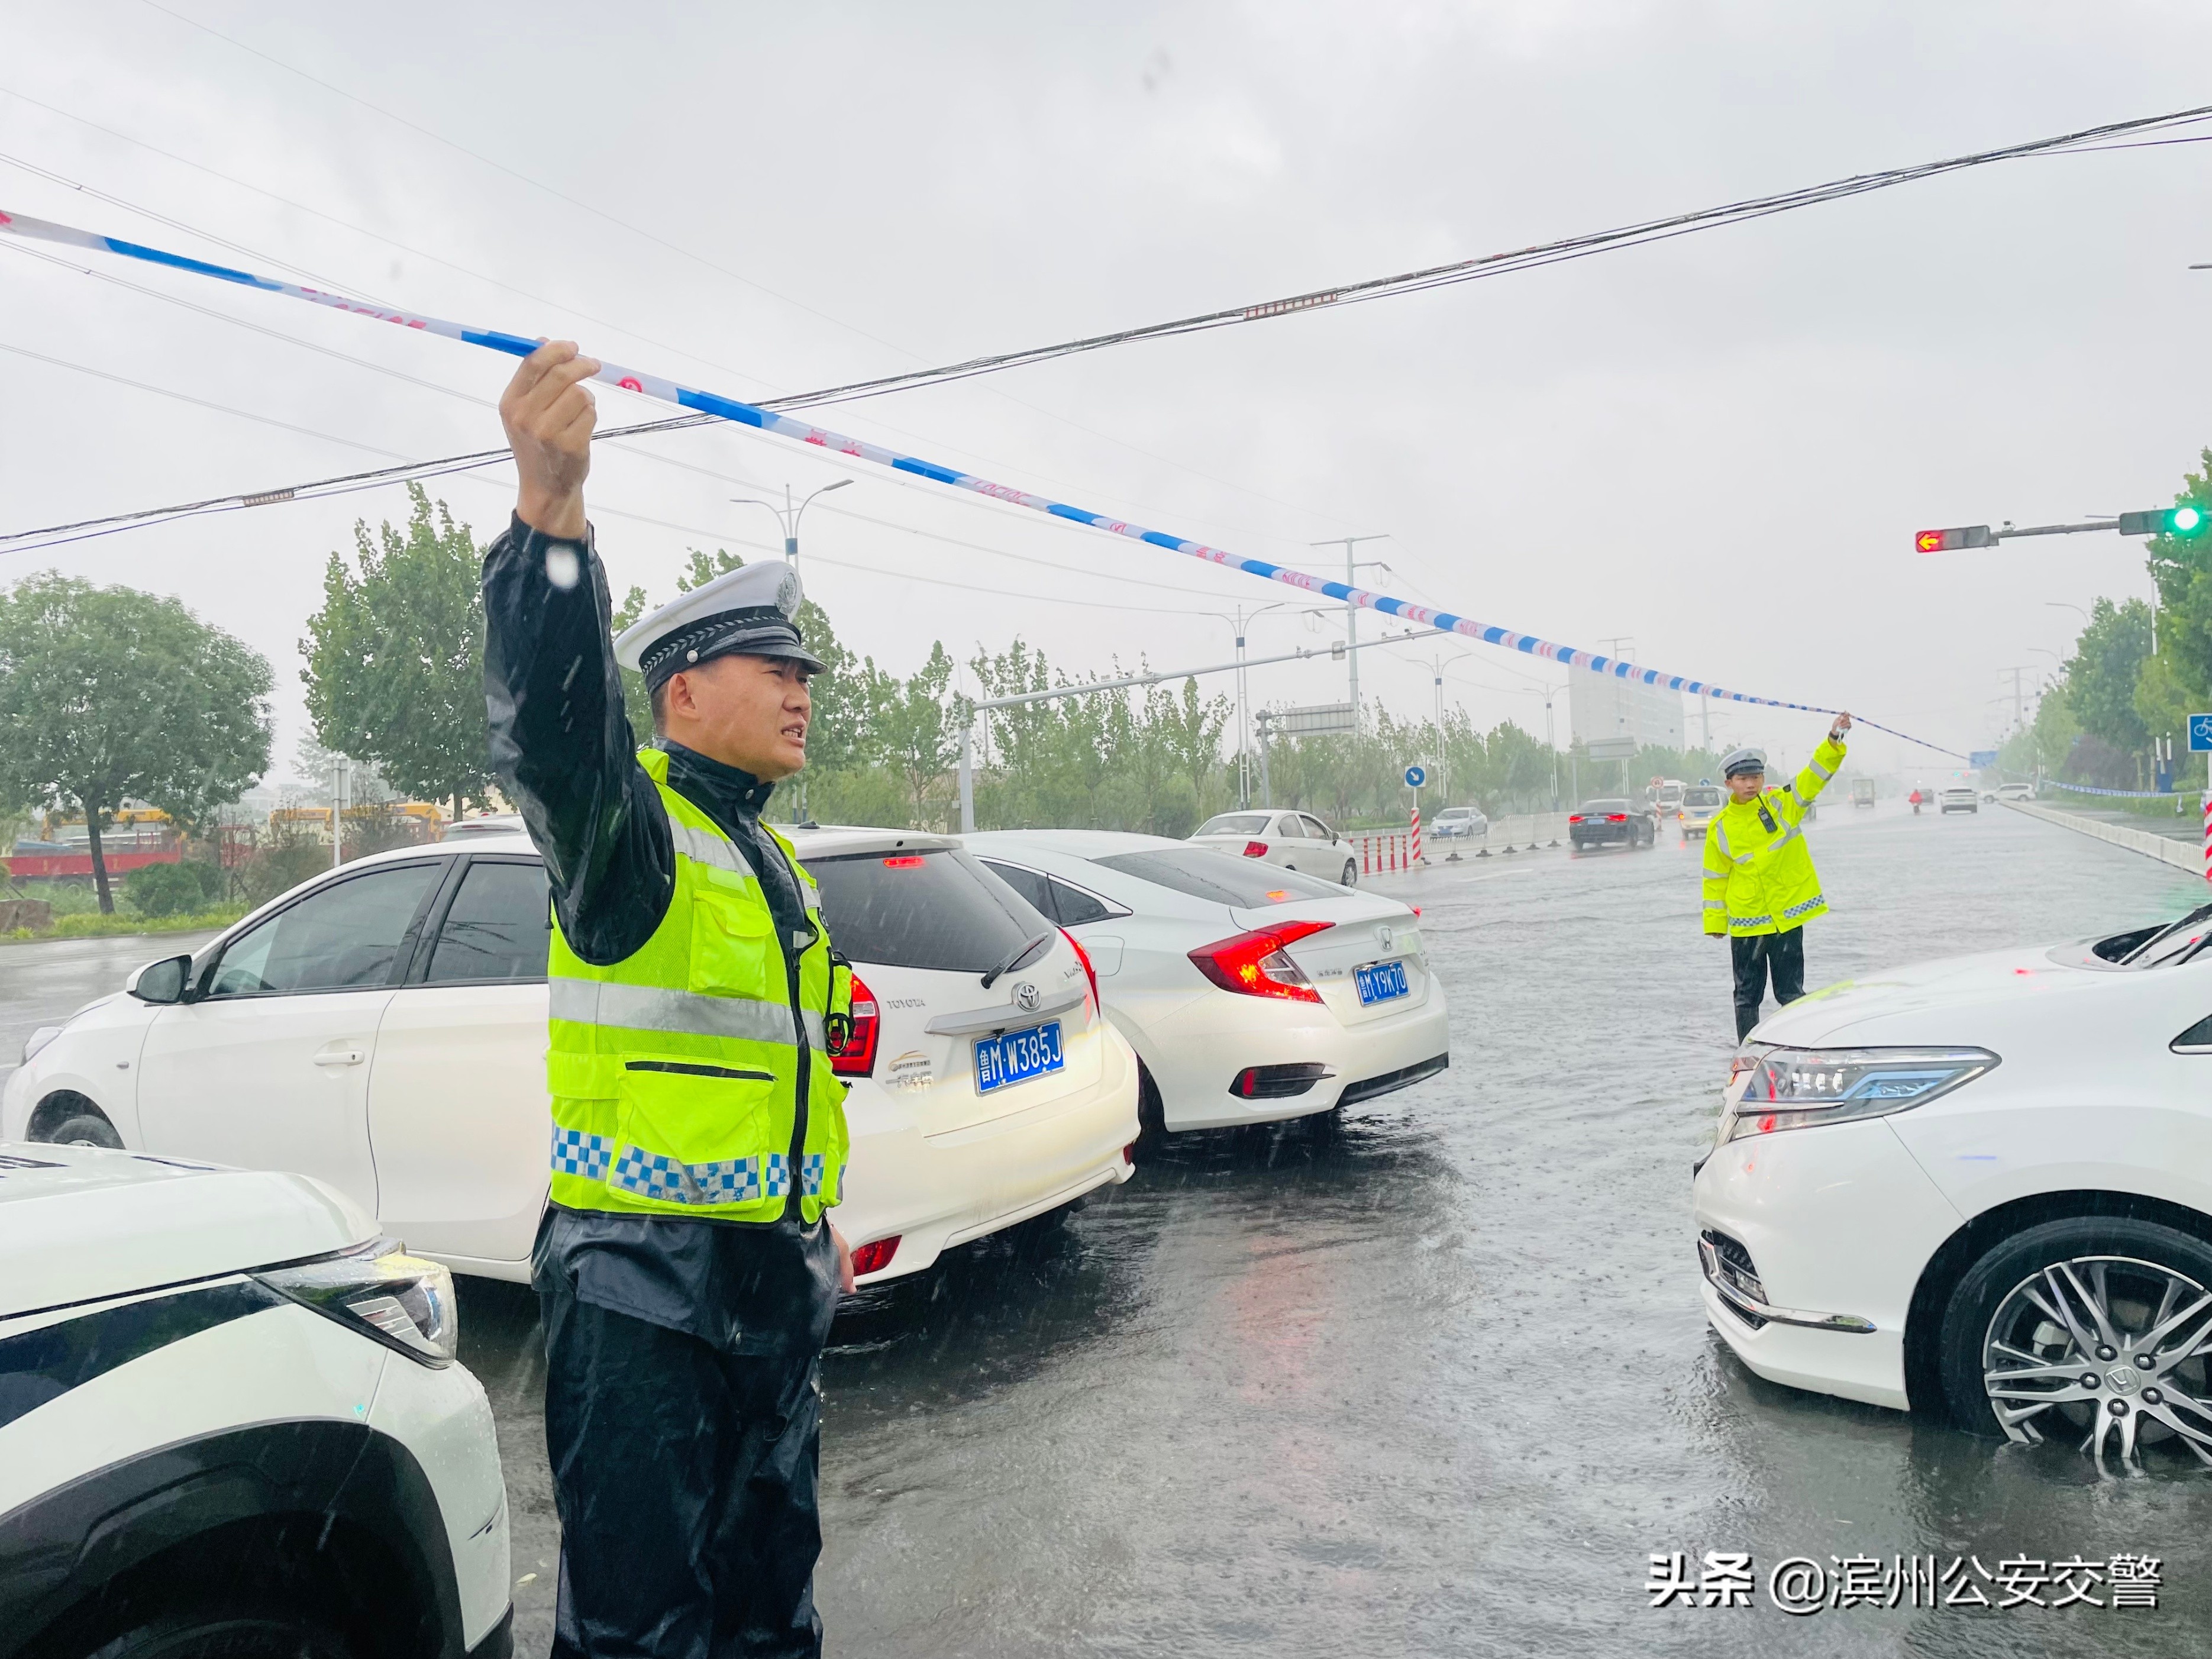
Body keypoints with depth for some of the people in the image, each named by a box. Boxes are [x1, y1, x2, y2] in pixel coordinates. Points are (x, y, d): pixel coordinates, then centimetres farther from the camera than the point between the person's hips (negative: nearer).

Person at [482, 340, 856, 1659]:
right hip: (638, 1291, -8)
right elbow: (551, 718, -36)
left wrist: (822, 1217, 24)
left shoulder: (773, 859, 14)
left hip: (777, 1279, 8)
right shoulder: (626, 825, -13)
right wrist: (552, 511, -51)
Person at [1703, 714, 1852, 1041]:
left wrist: (1834, 740, -27)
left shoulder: (1782, 804, -1)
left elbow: (1814, 776, -12)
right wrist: (1715, 923, 5)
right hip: (1746, 922, 0)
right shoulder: (1721, 827, -3)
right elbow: (1715, 877, 3)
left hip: (1788, 915, 0)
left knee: (1791, 990, 8)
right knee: (1748, 993, 8)